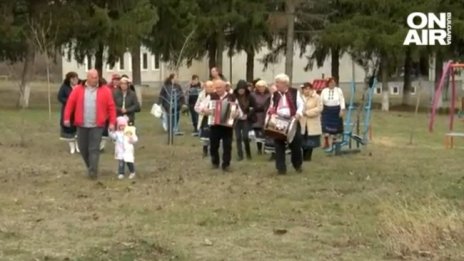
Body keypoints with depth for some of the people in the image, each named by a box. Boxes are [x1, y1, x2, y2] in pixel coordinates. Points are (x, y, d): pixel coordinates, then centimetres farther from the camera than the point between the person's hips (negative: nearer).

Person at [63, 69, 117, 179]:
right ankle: (90, 167, 31)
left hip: (97, 126, -2)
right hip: (82, 125, 2)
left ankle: (93, 171, -4)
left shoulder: (105, 91, 0)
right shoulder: (78, 90, 3)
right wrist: (67, 118, -3)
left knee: (94, 149, -7)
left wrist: (112, 122, -6)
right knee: (83, 148, 11)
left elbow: (111, 107, -1)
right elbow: (70, 103, 3)